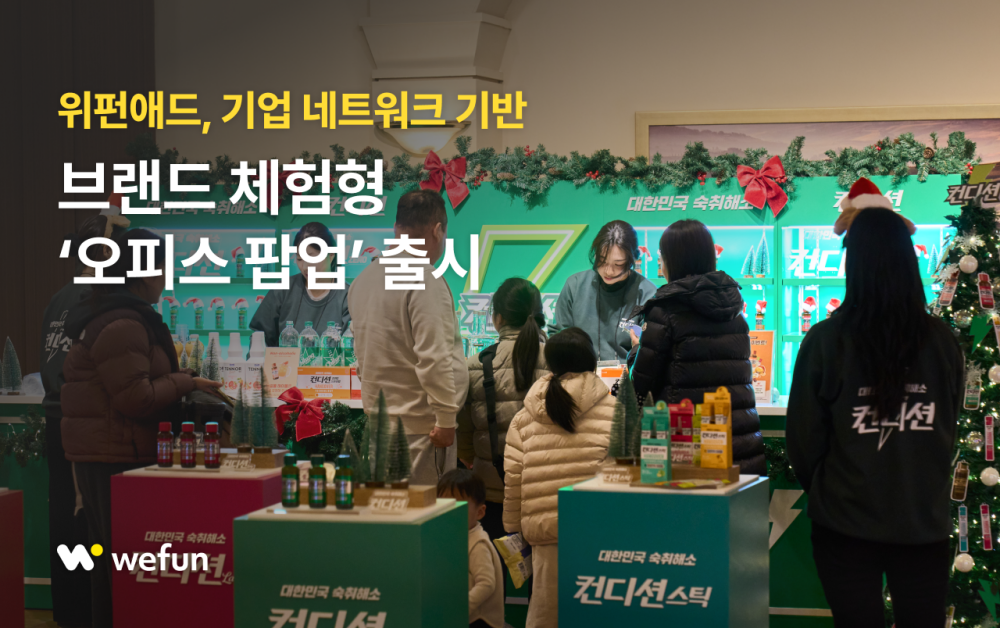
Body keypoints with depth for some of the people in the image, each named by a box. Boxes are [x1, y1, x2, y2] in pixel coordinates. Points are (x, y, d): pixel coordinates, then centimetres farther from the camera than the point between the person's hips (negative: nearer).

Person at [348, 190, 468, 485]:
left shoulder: (362, 279, 13)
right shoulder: (426, 282, -15)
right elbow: (433, 358, -20)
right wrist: (446, 419, -15)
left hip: (376, 417, 9)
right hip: (418, 423, -8)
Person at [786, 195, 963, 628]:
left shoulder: (826, 341, -13)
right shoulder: (943, 342, -5)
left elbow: (804, 438, -5)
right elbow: (948, 433, 8)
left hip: (847, 523, -2)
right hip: (925, 522, 2)